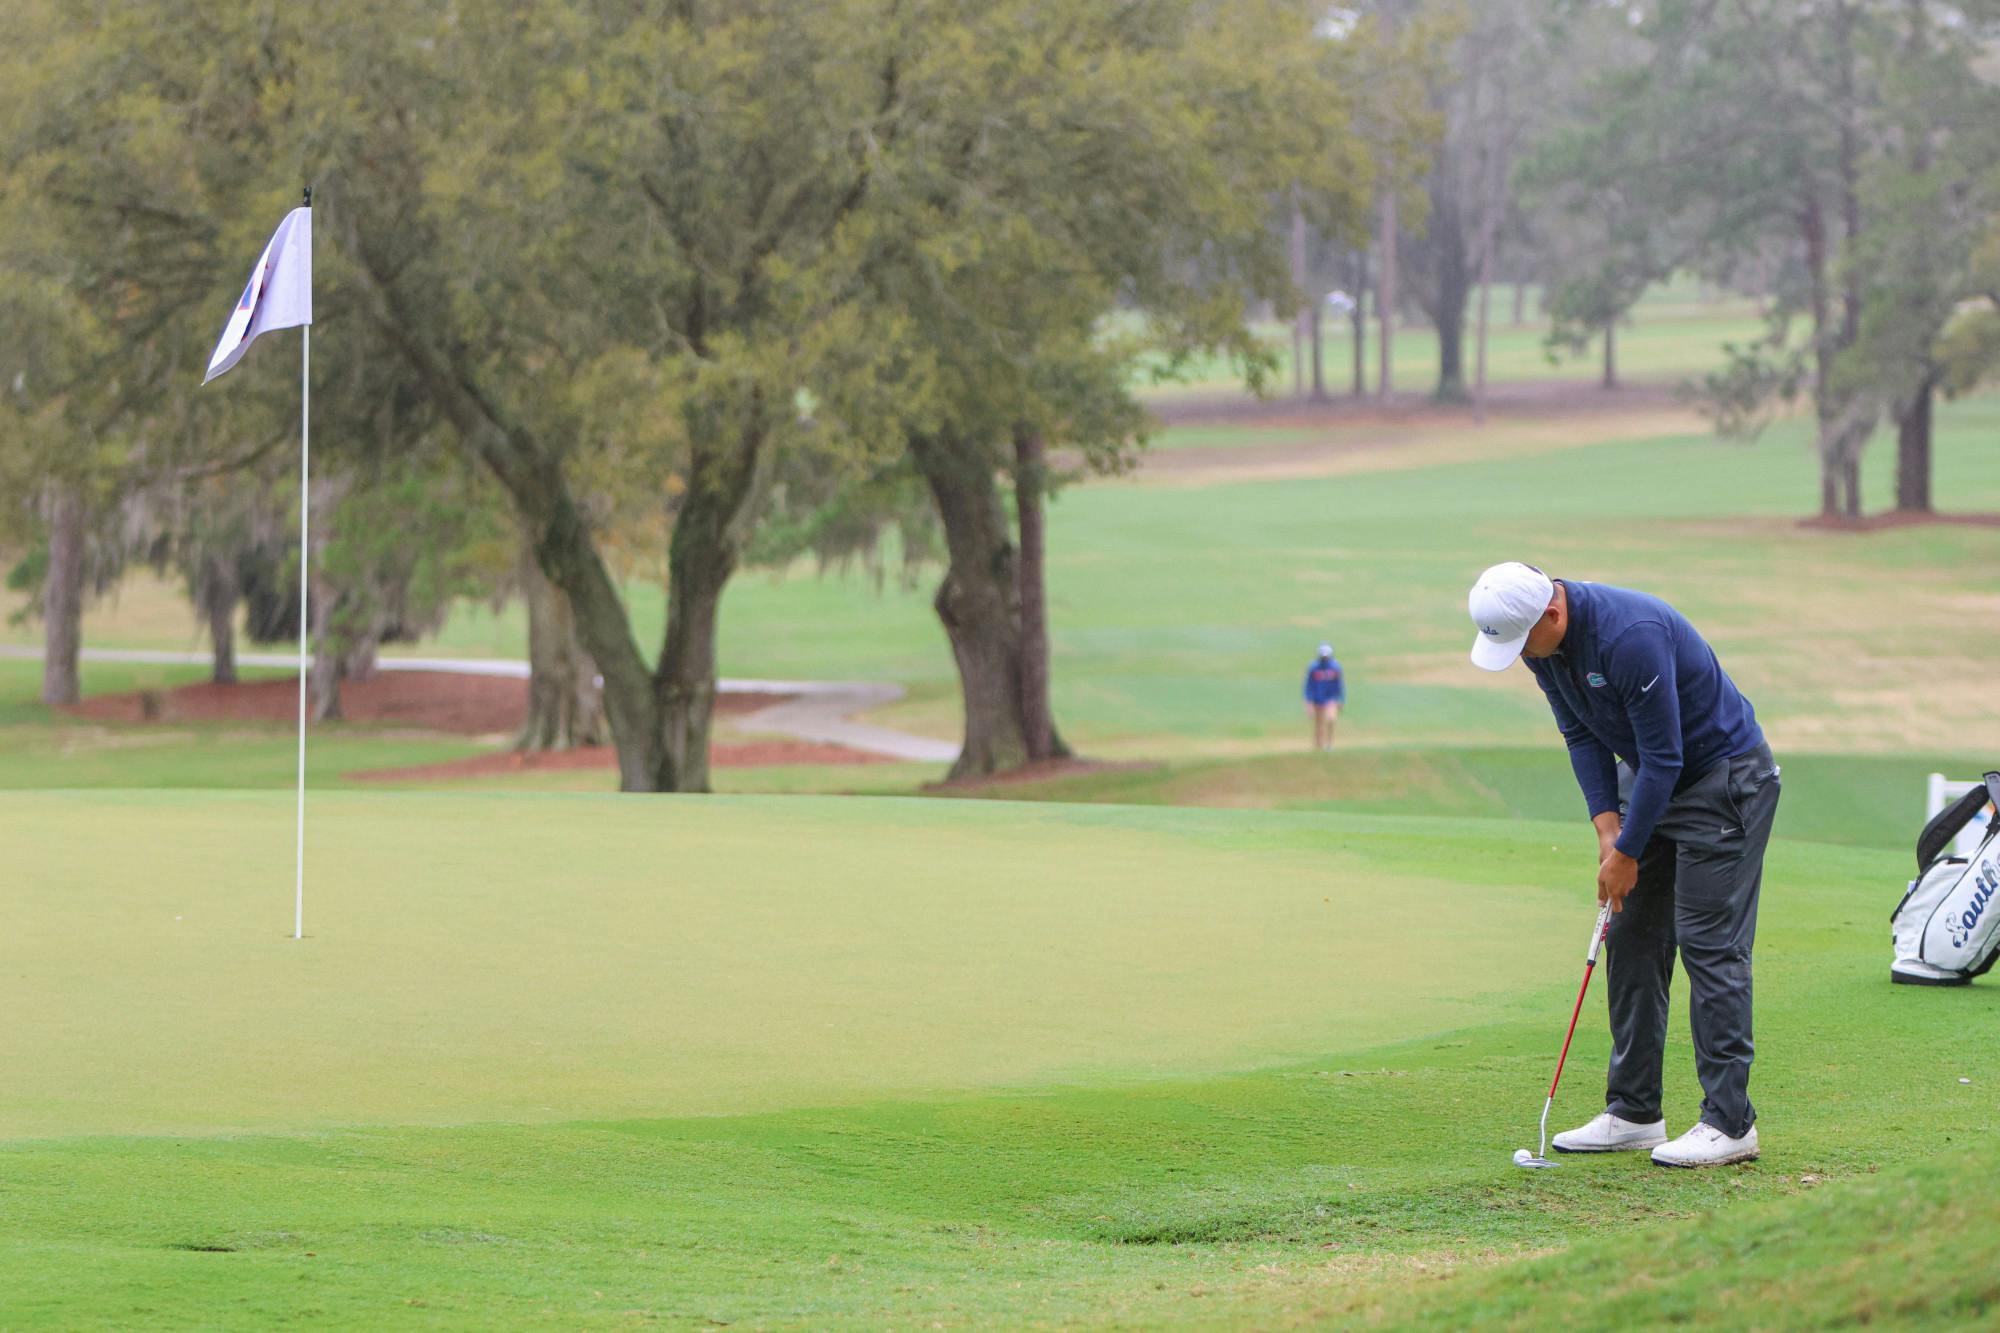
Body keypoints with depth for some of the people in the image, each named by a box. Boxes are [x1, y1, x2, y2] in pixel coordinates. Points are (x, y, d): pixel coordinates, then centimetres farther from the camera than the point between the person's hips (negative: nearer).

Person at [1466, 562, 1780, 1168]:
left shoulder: (1630, 636, -33)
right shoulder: (1543, 642, -5)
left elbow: (1663, 757, -27)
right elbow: (1581, 735, 4)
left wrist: (1628, 853, -19)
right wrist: (1607, 826, -7)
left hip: (1724, 777, -9)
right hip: (1651, 778, 9)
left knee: (1708, 941, -11)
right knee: (1631, 937, 7)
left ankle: (1729, 1122, -9)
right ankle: (1633, 1114, 11)